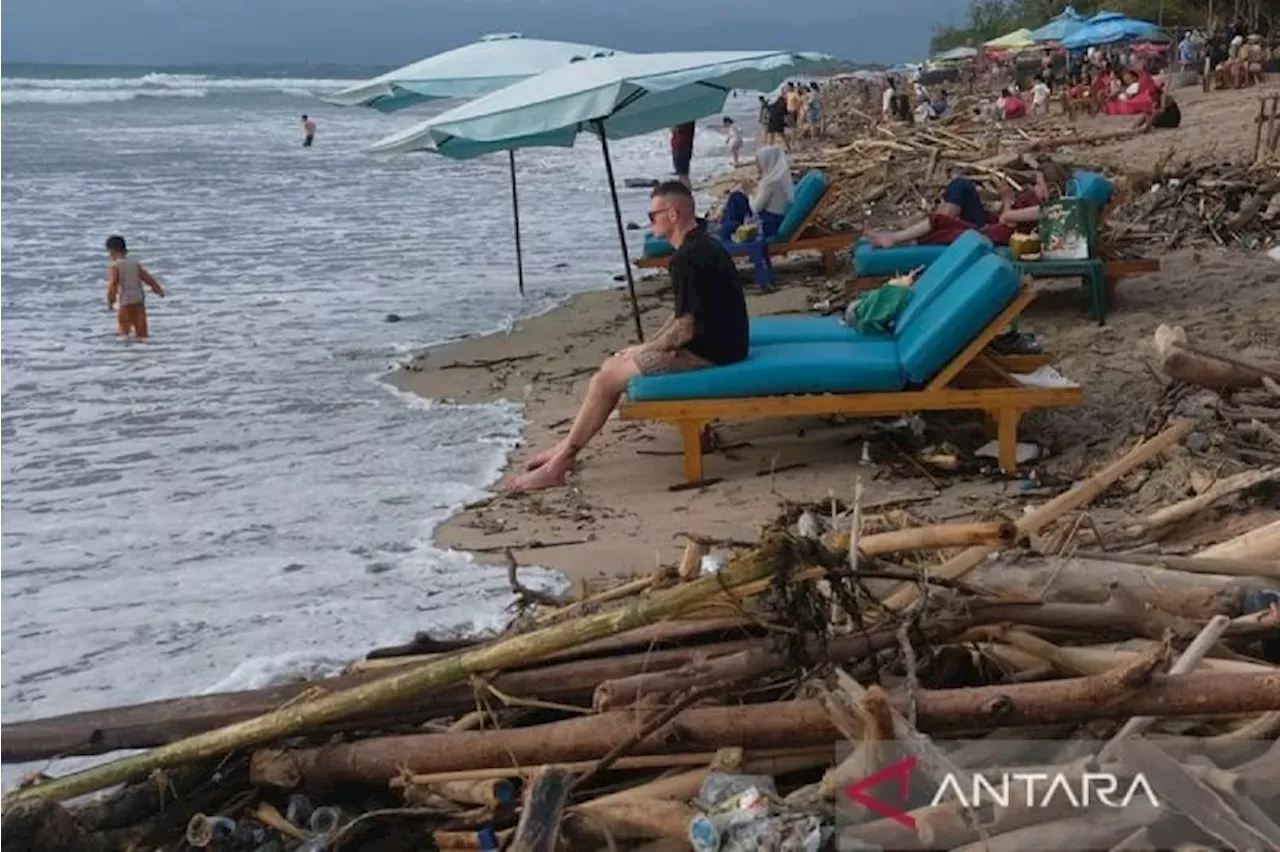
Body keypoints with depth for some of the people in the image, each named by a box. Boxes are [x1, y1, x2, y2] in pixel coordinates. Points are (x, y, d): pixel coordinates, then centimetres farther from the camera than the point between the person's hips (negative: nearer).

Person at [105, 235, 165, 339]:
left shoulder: (114, 266, -6)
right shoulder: (135, 263, 9)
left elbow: (113, 283, -17)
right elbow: (148, 277, 11)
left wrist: (110, 300, -9)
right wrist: (159, 290, 22)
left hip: (125, 303, -5)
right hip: (139, 301, 5)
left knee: (124, 331, 1)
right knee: (141, 332, 10)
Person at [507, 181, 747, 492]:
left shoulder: (687, 258, -21)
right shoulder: (703, 245, 12)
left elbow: (685, 328, -23)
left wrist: (644, 350, -7)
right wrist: (648, 347, 9)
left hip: (707, 353, -10)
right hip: (711, 343, 10)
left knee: (606, 379, -8)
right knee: (614, 364, 13)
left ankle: (557, 466, -2)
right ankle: (567, 448, 16)